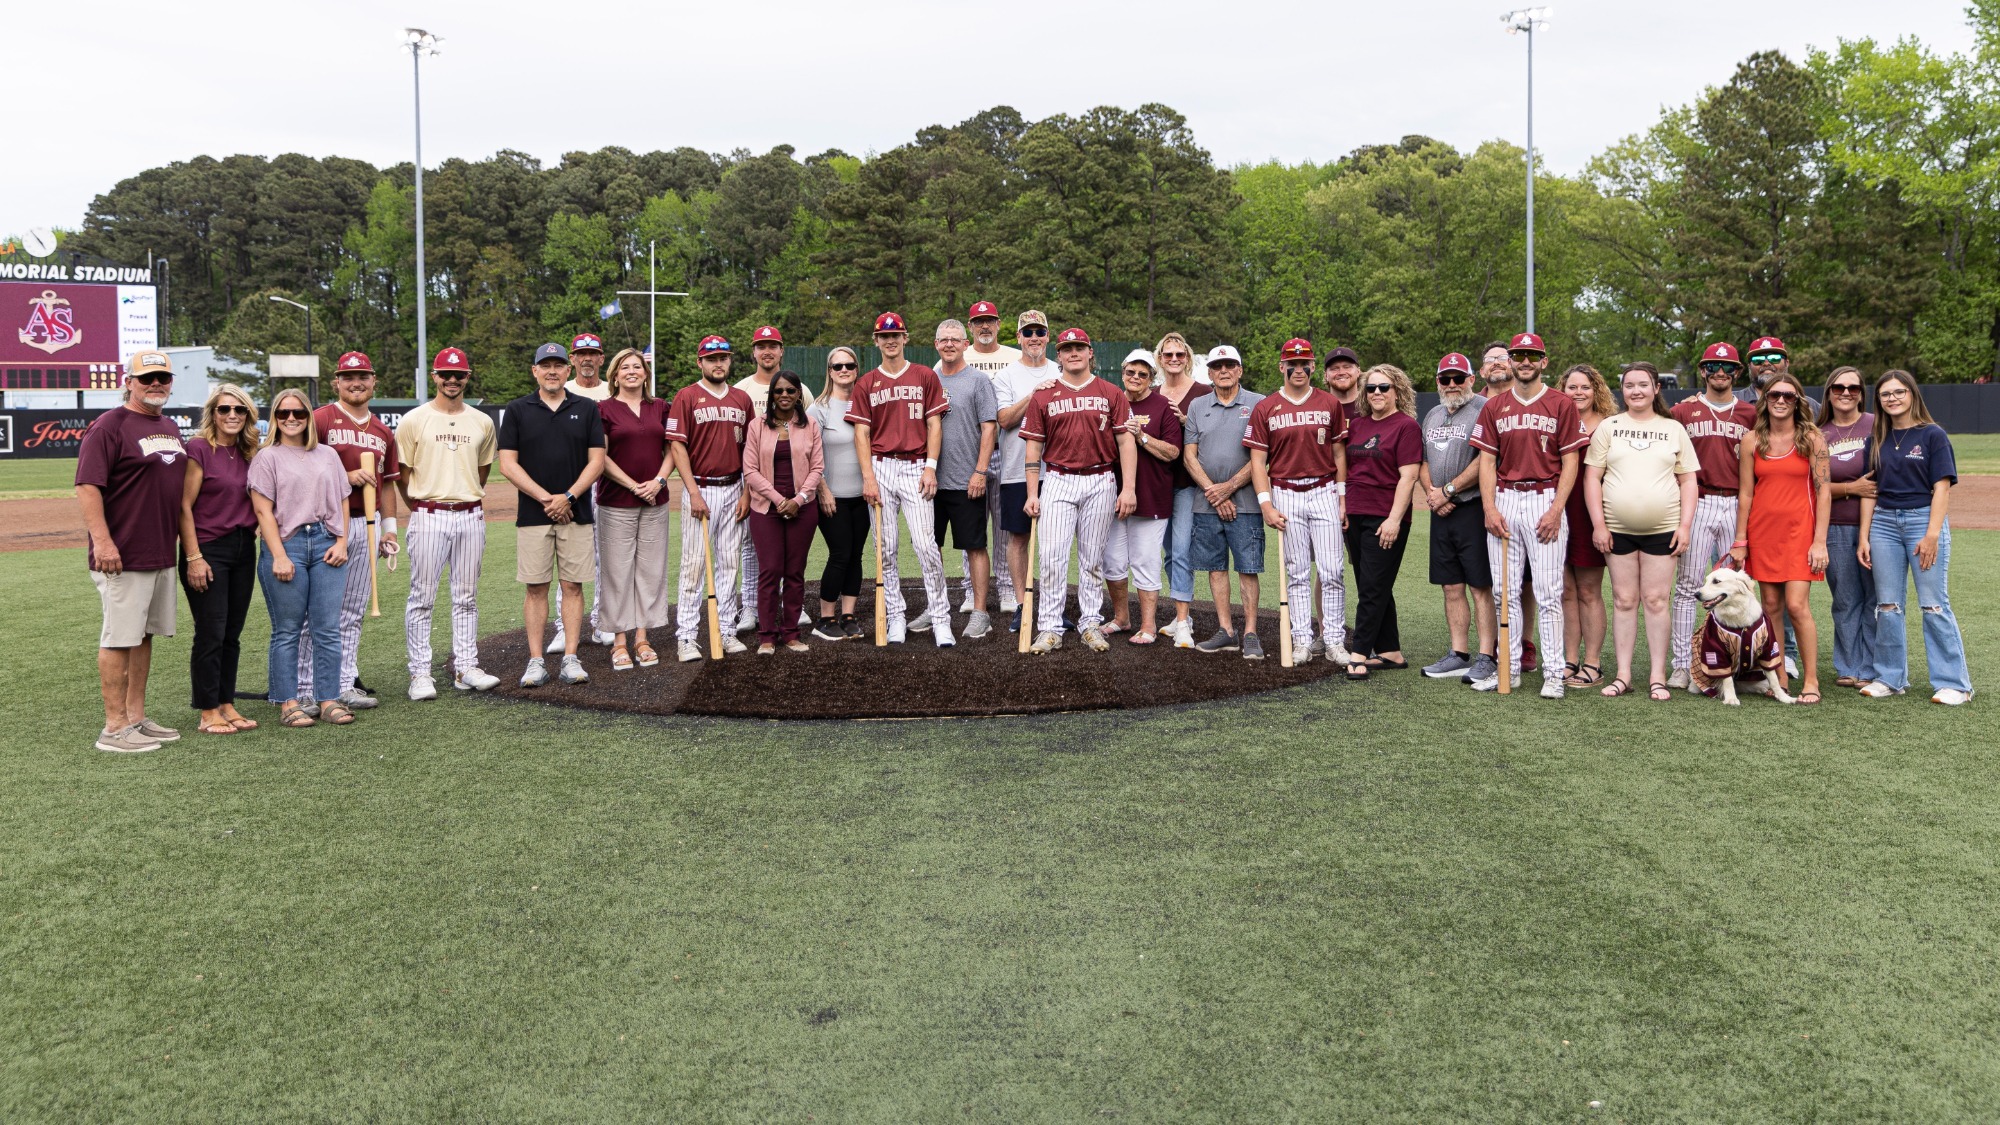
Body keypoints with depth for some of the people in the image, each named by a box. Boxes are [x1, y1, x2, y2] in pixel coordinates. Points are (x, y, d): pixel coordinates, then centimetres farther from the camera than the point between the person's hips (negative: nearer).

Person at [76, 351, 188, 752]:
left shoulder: (171, 428, 16)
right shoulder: (109, 426, -10)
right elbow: (87, 486, -16)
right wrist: (102, 541, -24)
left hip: (163, 554, 8)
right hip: (123, 557, -8)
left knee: (144, 636, 13)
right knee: (119, 639, -4)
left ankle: (136, 717, 22)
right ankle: (115, 728, 0)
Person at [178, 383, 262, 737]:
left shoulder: (247, 453, 11)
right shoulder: (199, 449, -9)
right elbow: (184, 506, -12)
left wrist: (255, 535, 9)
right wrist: (194, 558, -15)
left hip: (243, 550, 6)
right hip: (208, 550, -6)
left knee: (232, 635, 10)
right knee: (211, 634, -3)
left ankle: (227, 706, 18)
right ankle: (208, 714, 5)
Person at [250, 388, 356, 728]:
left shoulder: (328, 456, 16)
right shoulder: (267, 457, 4)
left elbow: (342, 502, 16)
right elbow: (264, 511, -4)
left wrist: (341, 542, 2)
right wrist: (279, 556, -13)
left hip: (327, 546, 3)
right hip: (287, 545, -3)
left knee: (328, 629, 2)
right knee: (287, 631, 1)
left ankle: (329, 700, 7)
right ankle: (288, 704, 6)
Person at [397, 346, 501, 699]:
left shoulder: (482, 422, 10)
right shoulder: (414, 420, 0)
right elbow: (402, 473, 3)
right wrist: (422, 508, 7)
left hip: (470, 517, 4)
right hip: (429, 518, -3)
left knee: (467, 597, 7)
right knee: (422, 597, -2)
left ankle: (466, 668, 13)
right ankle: (420, 673, 2)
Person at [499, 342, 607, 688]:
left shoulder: (587, 409, 6)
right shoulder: (518, 410, 4)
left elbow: (597, 461, 1)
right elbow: (508, 464, -2)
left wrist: (568, 496, -12)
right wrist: (545, 498, -11)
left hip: (577, 514, 1)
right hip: (532, 515, -1)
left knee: (573, 586, 3)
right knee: (535, 588, 2)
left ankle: (570, 659, 8)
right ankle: (535, 662, 7)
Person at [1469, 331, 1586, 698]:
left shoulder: (1561, 404, 2)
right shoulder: (1494, 407, 10)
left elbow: (1570, 462, -1)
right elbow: (1487, 461, 7)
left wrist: (1556, 510, -10)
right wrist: (1489, 509, -4)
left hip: (1545, 500, -3)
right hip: (1504, 501, 3)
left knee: (1548, 592, -4)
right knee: (1505, 591, 7)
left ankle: (1553, 673, 0)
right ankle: (1508, 666, 15)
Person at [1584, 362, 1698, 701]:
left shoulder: (1674, 429, 9)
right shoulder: (1608, 427, 7)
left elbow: (1688, 481, 7)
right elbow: (1592, 477, 3)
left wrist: (1685, 525, -3)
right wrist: (1598, 524, -5)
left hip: (1662, 528, 0)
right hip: (1618, 529, 0)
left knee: (1656, 600, 1)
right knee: (1624, 600, 5)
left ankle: (1658, 677, 6)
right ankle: (1623, 675, 10)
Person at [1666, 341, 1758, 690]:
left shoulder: (1750, 414, 11)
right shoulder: (1683, 411, 6)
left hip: (1737, 505, 2)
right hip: (1697, 503, -2)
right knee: (1688, 586, -3)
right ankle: (1681, 665, -1)